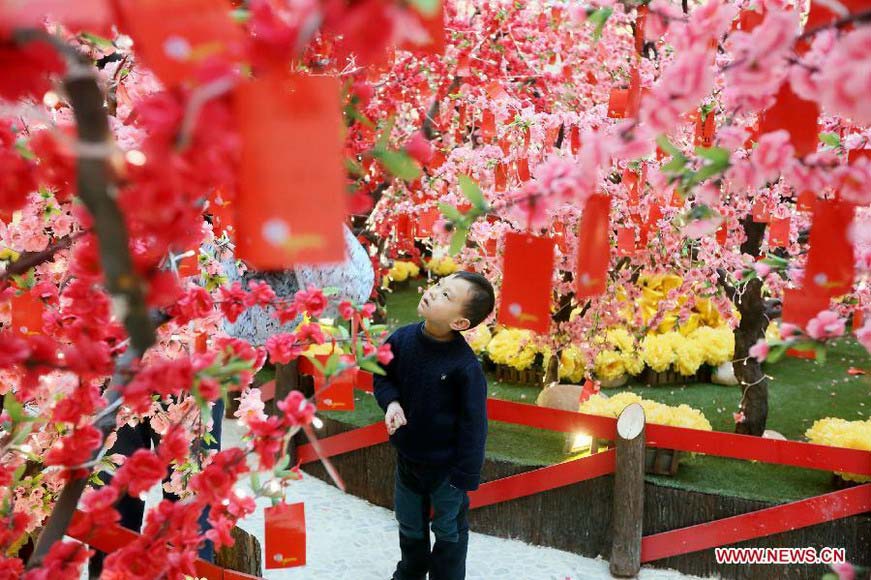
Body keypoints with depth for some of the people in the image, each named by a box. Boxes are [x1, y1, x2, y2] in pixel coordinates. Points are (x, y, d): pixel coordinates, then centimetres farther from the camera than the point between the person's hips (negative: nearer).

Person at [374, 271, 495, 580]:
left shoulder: (465, 366, -29)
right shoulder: (401, 339, -15)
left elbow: (473, 423, -20)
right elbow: (383, 377, 4)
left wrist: (465, 474, -16)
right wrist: (391, 402, -17)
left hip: (446, 465, -5)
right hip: (407, 455, 5)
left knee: (448, 531, 19)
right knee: (410, 525, 28)